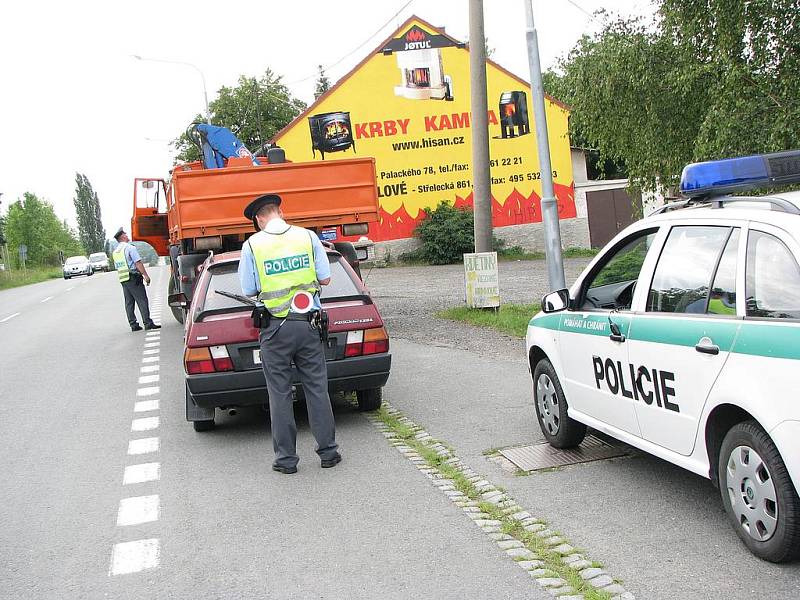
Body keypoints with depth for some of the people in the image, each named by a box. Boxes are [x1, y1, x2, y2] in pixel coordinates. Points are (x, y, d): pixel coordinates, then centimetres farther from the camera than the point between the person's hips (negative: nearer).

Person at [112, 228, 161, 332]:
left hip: (122, 279, 8)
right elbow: (138, 263, -15)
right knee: (142, 301, -7)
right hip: (134, 278, -8)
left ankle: (133, 324, 6)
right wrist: (145, 275, -14)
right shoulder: (130, 247, -8)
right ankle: (148, 323, -10)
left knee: (129, 303, 7)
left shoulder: (115, 252, 16)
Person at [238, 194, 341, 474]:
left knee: (280, 393, 7)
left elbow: (248, 290, -2)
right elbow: (325, 278, 3)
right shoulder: (307, 236, 0)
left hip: (275, 328, -2)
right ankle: (328, 451, 15)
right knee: (317, 388, 10)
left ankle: (286, 458, 11)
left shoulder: (252, 245, -4)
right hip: (308, 324, 2)